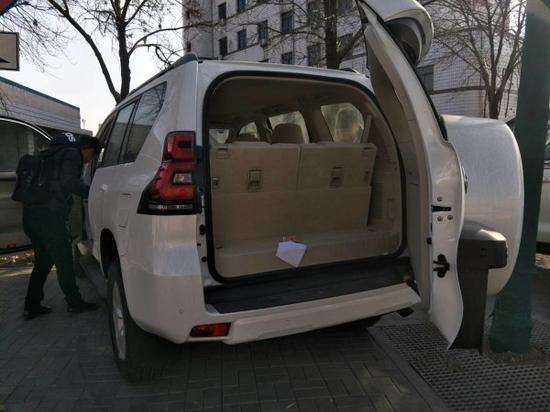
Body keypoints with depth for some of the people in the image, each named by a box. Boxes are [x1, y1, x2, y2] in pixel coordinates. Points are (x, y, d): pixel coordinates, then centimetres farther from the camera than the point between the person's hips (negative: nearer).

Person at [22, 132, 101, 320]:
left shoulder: (52, 153, 25)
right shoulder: (72, 154, -4)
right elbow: (68, 181, -19)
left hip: (31, 213, 9)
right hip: (50, 214, -9)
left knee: (42, 262, 16)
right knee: (64, 260, 1)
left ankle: (31, 306, 20)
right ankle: (74, 302, 10)